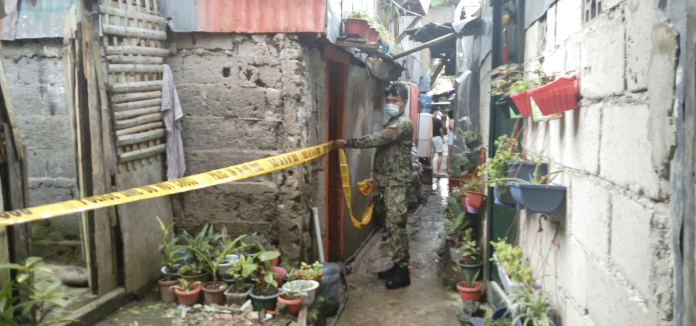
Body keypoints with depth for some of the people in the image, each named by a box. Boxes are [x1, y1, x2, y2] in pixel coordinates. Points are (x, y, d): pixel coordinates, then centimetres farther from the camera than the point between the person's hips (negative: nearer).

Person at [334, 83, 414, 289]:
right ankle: (397, 266, 21)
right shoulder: (392, 123, 18)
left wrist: (347, 143, -22)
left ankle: (403, 272, 0)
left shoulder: (403, 123, -13)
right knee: (392, 226, 12)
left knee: (396, 226, -7)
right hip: (387, 183, 9)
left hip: (396, 184, -9)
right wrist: (377, 178, 21)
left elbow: (378, 139, -25)